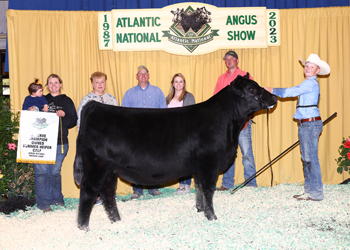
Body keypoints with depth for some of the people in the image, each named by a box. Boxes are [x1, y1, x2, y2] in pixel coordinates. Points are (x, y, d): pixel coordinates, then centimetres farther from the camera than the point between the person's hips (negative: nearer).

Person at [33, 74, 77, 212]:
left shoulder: (67, 101, 11)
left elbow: (73, 121, 4)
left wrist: (64, 115, -13)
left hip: (60, 143, 0)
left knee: (55, 172, 6)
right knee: (41, 171, -5)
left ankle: (57, 198, 21)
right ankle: (43, 202, 1)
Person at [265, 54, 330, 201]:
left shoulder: (310, 83, -12)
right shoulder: (309, 84, 20)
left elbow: (291, 92, -16)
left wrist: (272, 90, -8)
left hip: (311, 123, -10)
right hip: (305, 123, 10)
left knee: (311, 157, -9)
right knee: (306, 158, 12)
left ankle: (316, 193, -6)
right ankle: (309, 190, 17)